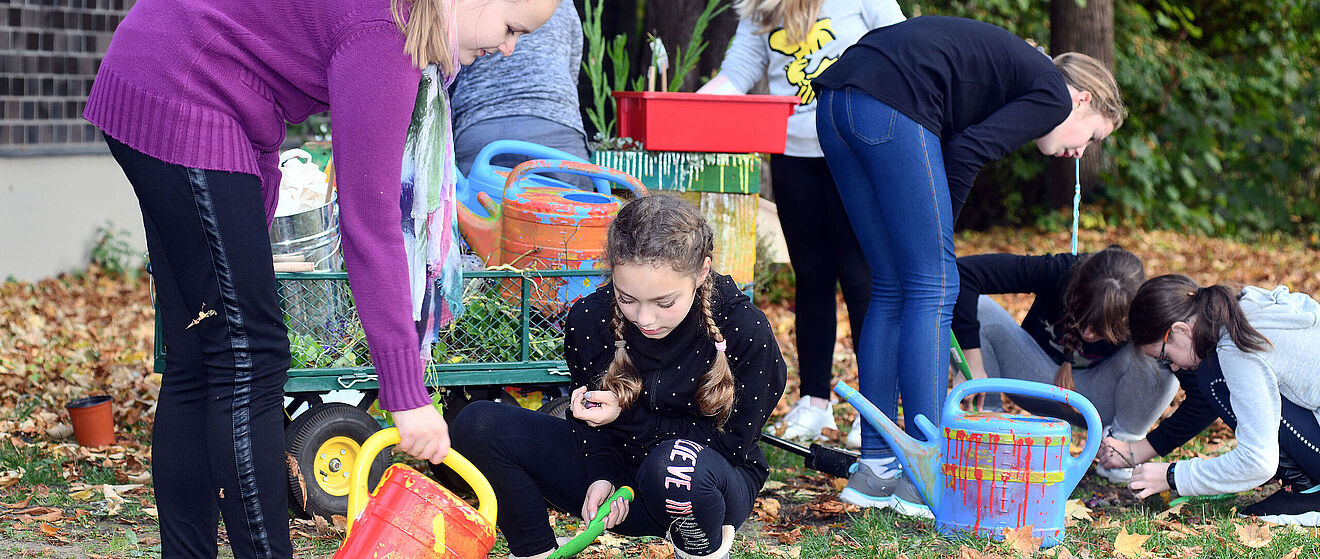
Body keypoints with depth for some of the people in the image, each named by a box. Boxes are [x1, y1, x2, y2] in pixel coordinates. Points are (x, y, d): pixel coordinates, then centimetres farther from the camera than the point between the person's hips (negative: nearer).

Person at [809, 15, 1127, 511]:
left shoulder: (1011, 70, 31)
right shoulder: (1054, 94, 6)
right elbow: (967, 151, -8)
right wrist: (942, 227, 6)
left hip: (835, 106, 9)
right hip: (890, 106, -9)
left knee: (891, 288, 14)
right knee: (933, 287, -1)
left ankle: (874, 470, 16)